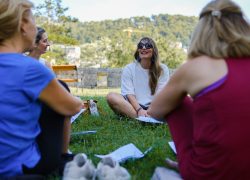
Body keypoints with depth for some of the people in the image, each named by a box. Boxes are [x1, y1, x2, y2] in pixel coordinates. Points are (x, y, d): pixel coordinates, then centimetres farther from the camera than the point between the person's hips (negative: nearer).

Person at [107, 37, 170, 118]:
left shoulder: (162, 69, 9)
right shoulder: (129, 69, 7)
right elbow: (129, 94, -5)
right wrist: (139, 110, -24)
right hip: (134, 107, 0)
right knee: (111, 96, -28)